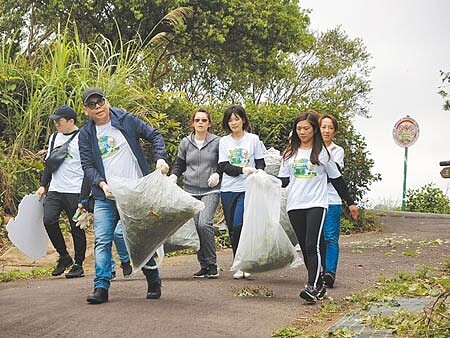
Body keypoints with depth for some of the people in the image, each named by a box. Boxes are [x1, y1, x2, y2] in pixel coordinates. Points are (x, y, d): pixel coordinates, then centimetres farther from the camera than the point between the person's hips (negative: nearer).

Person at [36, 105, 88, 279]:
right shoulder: (54, 138, 15)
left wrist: (87, 193, -13)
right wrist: (43, 185, 17)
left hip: (75, 191, -6)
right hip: (55, 190, 6)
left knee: (76, 228, 0)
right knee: (49, 220, -9)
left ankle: (78, 264, 12)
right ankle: (64, 257, 7)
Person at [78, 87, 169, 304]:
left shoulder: (126, 121, 1)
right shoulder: (86, 135, 6)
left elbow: (154, 136, 8)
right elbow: (87, 165, 2)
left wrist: (160, 158, -8)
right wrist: (102, 184, -15)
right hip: (105, 197, 1)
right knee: (102, 241, -10)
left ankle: (153, 283, 21)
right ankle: (101, 287, -10)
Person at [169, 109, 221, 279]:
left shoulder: (217, 142, 2)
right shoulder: (185, 142, 10)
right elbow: (179, 164, 17)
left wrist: (217, 174, -10)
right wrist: (173, 177, -1)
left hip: (210, 190, -4)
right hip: (191, 191, 4)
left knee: (204, 223, -21)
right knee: (195, 227, 0)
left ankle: (212, 264, -10)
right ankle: (203, 265, 9)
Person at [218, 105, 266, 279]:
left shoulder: (253, 139, 5)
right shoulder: (224, 141, 9)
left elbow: (260, 162, 8)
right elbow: (224, 167, -1)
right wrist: (243, 170, -17)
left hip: (247, 189, -3)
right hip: (228, 189, 3)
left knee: (239, 226, -17)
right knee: (232, 229, 5)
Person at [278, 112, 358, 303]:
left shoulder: (322, 153, 5)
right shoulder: (290, 153, 13)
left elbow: (336, 179, 11)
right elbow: (283, 180, 12)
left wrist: (350, 202, 13)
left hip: (316, 204, -4)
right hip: (295, 206, 4)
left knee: (312, 246, -17)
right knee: (305, 248, 4)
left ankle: (312, 287, -25)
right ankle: (319, 286, 13)